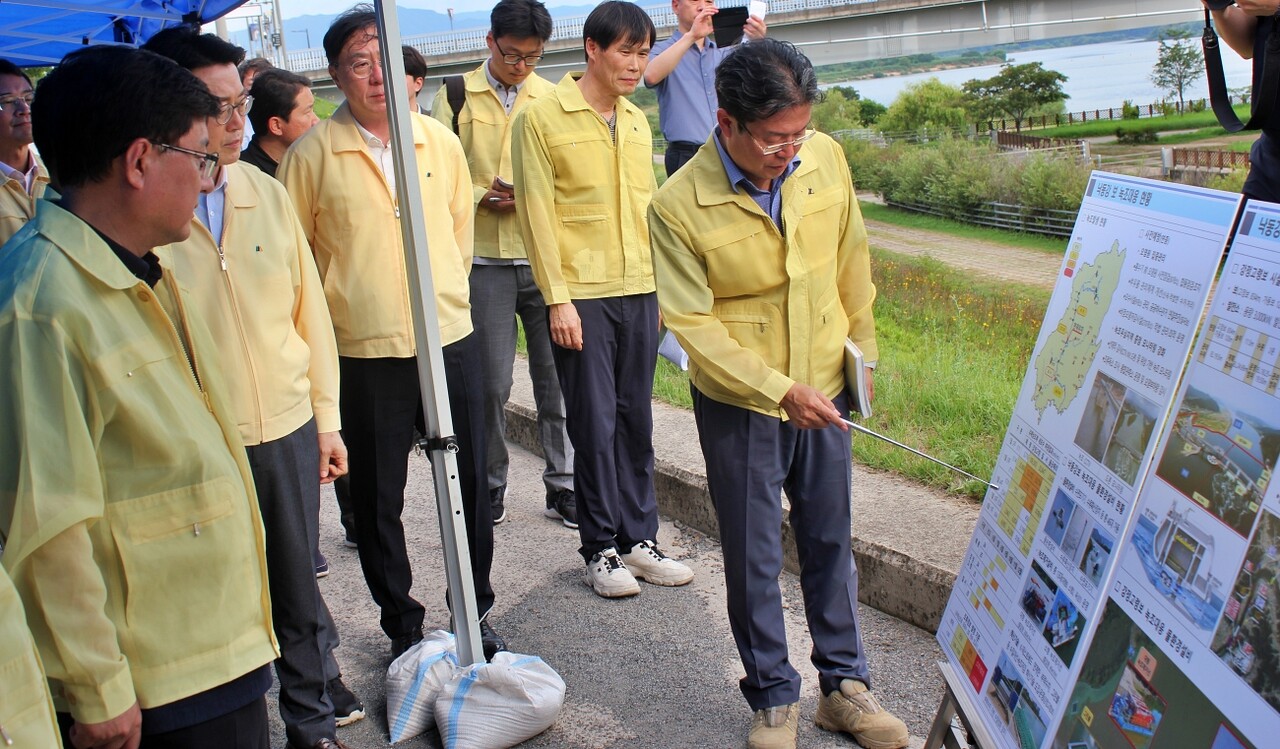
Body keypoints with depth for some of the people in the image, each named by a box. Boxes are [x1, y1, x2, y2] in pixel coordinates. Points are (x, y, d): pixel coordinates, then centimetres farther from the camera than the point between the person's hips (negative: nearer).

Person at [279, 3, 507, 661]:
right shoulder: (311, 155, -4)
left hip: (451, 340, 3)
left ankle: (477, 612, 29)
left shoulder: (440, 141, 5)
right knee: (378, 501, 8)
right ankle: (403, 626, 26)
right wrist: (337, 311, 3)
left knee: (472, 484, 10)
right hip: (365, 354, -2)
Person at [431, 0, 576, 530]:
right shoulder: (456, 97, 5)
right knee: (491, 382, 3)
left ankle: (562, 485, 15)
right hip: (485, 260, -1)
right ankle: (490, 483, 21)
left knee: (556, 378, 3)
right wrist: (482, 195, -13)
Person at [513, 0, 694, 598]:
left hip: (640, 292, 5)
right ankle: (600, 549, 14)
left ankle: (638, 538, 20)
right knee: (595, 425, 1)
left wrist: (662, 285, 13)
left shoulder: (637, 122, 13)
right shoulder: (543, 118, -5)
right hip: (582, 296, -5)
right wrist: (558, 299, -12)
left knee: (636, 421, 9)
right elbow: (537, 213, -8)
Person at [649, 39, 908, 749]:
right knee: (754, 558, 9)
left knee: (831, 543, 15)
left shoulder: (826, 158, -7)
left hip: (824, 393, 4)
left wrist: (863, 351, 14)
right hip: (740, 407, -3)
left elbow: (852, 263, 7)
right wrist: (779, 391, -22)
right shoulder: (678, 206, -19)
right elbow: (694, 323, -17)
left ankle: (844, 684, 32)